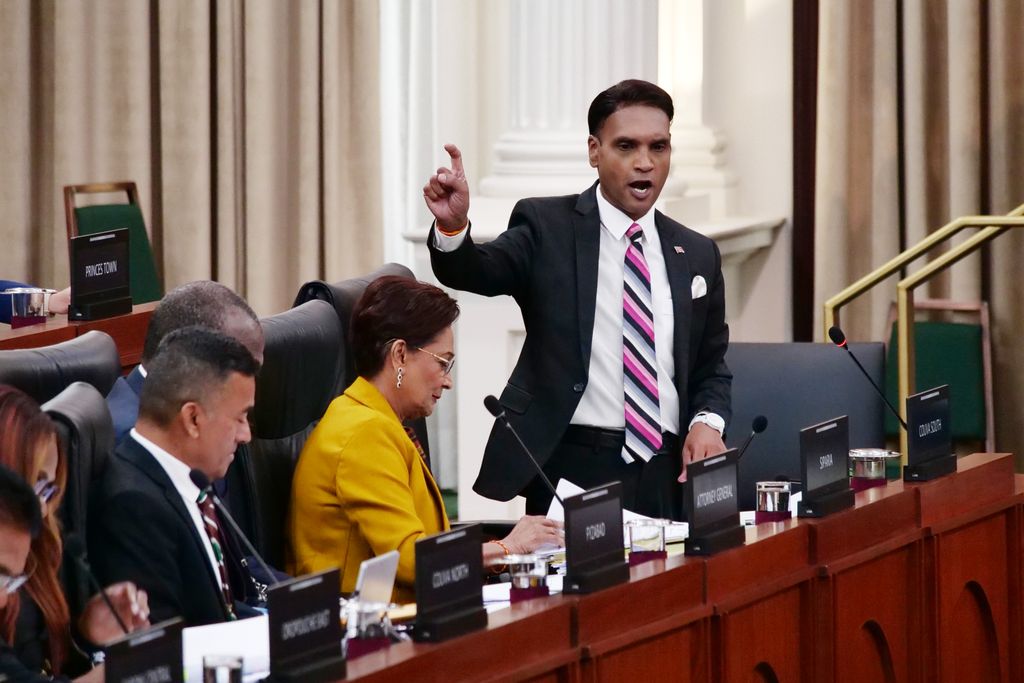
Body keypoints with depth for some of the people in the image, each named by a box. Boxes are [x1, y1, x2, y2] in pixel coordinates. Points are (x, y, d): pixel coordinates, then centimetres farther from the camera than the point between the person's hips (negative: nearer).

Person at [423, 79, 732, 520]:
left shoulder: (697, 256, 13)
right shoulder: (547, 227, 2)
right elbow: (476, 272, -15)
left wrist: (707, 422, -2)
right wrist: (452, 226, -36)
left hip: (666, 477, 4)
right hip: (571, 468, -4)